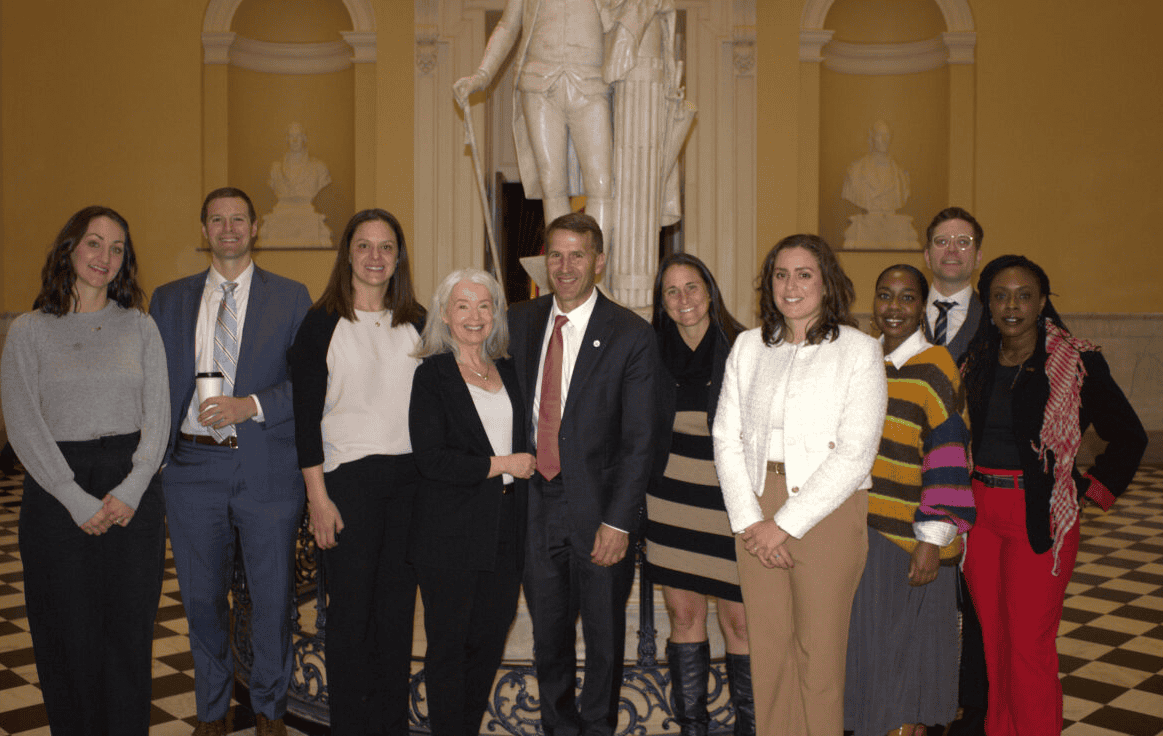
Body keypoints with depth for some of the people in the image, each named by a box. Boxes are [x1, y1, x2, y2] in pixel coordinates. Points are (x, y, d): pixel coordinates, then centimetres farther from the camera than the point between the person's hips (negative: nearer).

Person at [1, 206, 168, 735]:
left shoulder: (140, 327, 7)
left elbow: (157, 417, 3)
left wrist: (131, 489, -10)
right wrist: (77, 499, -12)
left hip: (132, 494, 1)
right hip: (56, 491, -1)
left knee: (130, 628, 5)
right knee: (67, 632, 4)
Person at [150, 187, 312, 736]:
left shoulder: (290, 297, 3)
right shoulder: (169, 299, 11)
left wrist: (251, 405, -16)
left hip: (267, 467, -2)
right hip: (192, 467, 2)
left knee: (272, 595, 7)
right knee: (201, 597, 11)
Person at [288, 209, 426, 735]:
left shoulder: (417, 323, 9)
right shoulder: (322, 323, -2)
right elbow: (306, 415, -4)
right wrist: (317, 496, -9)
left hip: (410, 476, 4)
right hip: (349, 476, -3)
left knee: (398, 603, 9)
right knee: (351, 607, 2)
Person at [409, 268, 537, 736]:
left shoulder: (507, 371, 12)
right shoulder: (432, 375, -4)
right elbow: (430, 460, -13)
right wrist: (500, 465, -11)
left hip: (505, 532, 5)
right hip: (451, 534, -5)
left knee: (490, 640, 10)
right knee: (449, 644, 4)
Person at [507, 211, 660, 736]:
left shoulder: (631, 336, -8)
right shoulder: (519, 323, 5)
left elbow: (639, 440, -10)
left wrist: (619, 521, -15)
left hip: (598, 509, -3)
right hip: (535, 503, 3)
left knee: (603, 636, 12)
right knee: (548, 633, 16)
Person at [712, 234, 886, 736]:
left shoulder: (859, 350, -2)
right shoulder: (748, 346, 10)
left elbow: (854, 453, -10)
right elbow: (726, 437, 7)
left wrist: (787, 524, -12)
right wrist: (748, 521, -5)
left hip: (827, 512, -3)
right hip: (756, 514, 3)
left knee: (819, 652, 3)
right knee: (767, 647, 8)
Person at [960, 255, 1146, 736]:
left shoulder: (1077, 363, -7)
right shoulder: (977, 361, 7)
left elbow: (1128, 438, 1)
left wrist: (1088, 491, 0)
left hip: (1039, 517, -5)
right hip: (980, 511, 5)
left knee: (1029, 647, -2)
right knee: (992, 640, 13)